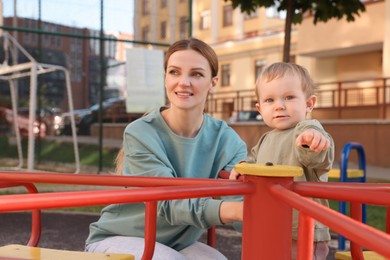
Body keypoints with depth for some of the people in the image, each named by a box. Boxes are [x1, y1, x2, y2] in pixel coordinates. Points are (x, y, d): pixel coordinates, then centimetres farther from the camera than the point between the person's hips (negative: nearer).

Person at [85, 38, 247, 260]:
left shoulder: (226, 140, -9)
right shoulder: (140, 133, -20)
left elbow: (242, 197, -22)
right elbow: (169, 202, -33)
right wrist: (234, 210, -50)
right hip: (117, 239, -3)